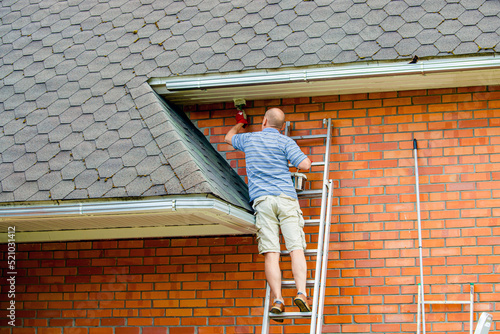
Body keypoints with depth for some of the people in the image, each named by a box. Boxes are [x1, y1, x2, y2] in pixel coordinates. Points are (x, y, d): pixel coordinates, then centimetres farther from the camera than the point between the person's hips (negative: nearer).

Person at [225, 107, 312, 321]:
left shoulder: (249, 139, 18)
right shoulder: (285, 142, 7)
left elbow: (229, 137, 40)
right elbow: (305, 164, -3)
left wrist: (240, 123, 60)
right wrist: (304, 157, 21)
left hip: (262, 199, 1)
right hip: (286, 197, -1)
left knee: (270, 253, -8)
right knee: (296, 249, -6)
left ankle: (277, 299, -19)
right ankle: (301, 292, -23)